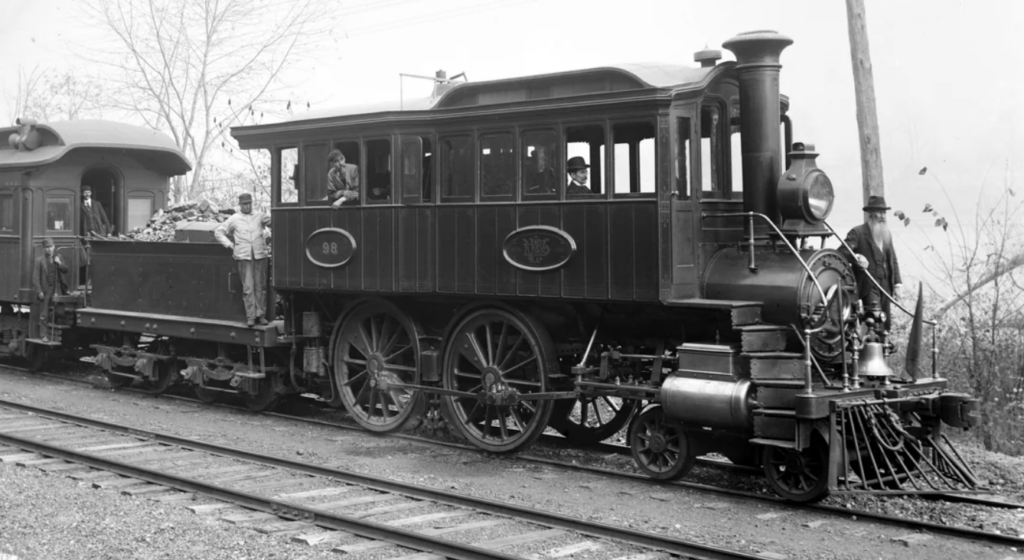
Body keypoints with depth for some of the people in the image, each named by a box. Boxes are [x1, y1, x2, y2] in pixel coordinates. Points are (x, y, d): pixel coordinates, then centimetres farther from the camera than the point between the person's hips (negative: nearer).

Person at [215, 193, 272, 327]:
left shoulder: (260, 216, 10)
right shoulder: (234, 219, 9)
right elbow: (218, 231, 14)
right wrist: (229, 244, 3)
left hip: (260, 255, 1)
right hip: (243, 257, -1)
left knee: (260, 286, 2)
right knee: (248, 288, -6)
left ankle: (260, 315, 7)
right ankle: (250, 317, -4)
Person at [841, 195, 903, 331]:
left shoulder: (887, 234, 17)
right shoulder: (858, 232, -5)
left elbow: (893, 260, 20)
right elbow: (842, 251, -15)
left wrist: (897, 283, 10)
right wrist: (856, 258, -36)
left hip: (885, 285, 7)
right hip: (868, 284, -7)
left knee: (885, 324, 7)